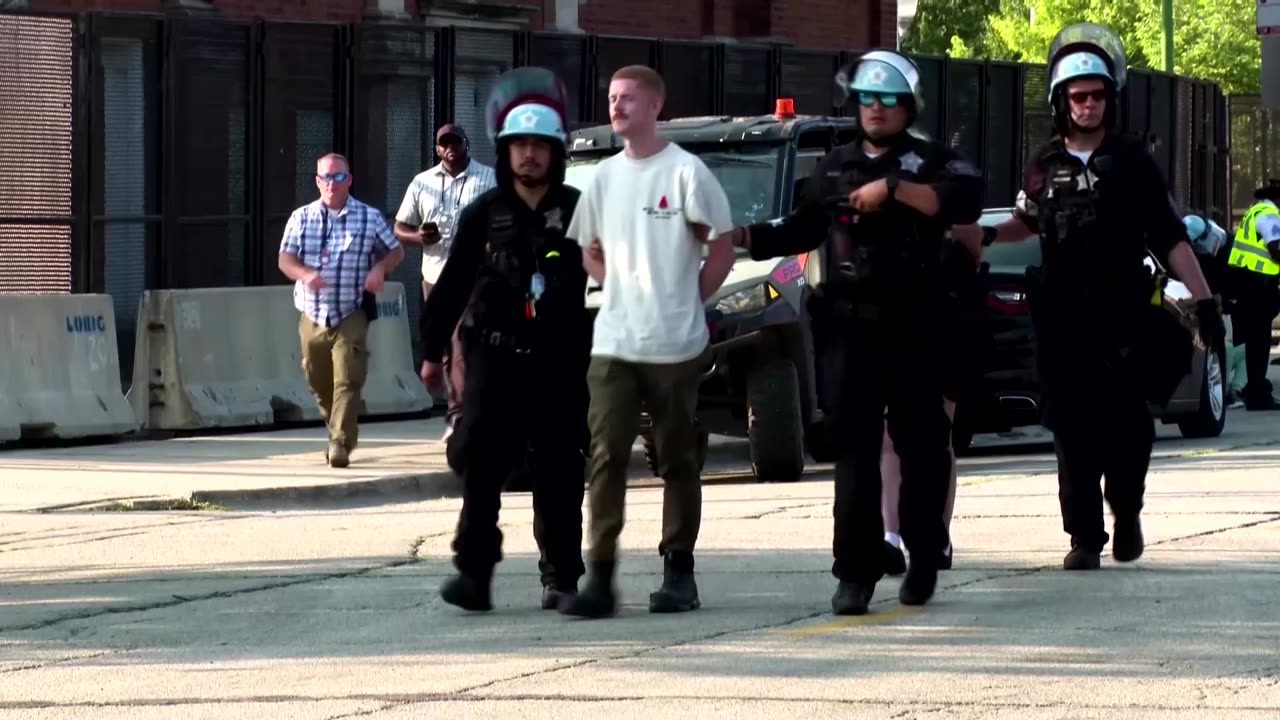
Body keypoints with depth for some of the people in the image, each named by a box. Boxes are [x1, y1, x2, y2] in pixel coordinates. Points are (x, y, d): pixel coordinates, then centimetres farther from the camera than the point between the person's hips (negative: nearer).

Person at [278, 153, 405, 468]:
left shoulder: (369, 218, 4)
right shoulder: (301, 218, 7)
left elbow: (396, 251, 14)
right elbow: (285, 259, 2)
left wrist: (379, 269, -8)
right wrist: (304, 274, -20)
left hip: (351, 316, -3)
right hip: (312, 316, 3)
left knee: (347, 382, -14)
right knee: (319, 383, 11)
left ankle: (341, 444, -18)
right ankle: (339, 431, 33)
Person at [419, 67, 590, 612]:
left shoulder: (577, 211, 3)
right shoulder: (483, 215, 7)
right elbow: (452, 284, 10)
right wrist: (432, 349, 10)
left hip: (559, 361, -1)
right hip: (495, 356, 1)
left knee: (558, 470, 2)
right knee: (480, 462, -9)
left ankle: (561, 576, 10)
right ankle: (474, 569, -7)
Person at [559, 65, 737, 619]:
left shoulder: (685, 172, -5)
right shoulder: (604, 177, 10)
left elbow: (721, 251, -2)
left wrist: (685, 301, -3)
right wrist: (623, 289, 8)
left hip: (675, 345, -4)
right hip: (613, 344, 4)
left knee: (677, 461, 6)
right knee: (605, 458, -5)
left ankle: (678, 570, 15)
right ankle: (600, 577, -8)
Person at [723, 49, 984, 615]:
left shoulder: (931, 162, 3)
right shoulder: (834, 168, 16)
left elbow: (965, 202, -17)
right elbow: (802, 231, 24)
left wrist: (892, 188, -20)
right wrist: (740, 236, 13)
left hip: (915, 329, -3)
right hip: (848, 328, 3)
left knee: (921, 448, 5)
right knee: (853, 451, -3)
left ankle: (923, 562, 18)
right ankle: (856, 572, -4)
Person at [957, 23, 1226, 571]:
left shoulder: (1131, 161, 2)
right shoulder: (1044, 165, 10)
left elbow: (1171, 238, 2)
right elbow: (1028, 223, 27)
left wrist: (1203, 300, -5)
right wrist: (989, 234, 6)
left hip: (1124, 314, -2)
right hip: (1062, 316, 2)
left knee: (1128, 423, -7)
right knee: (1072, 429, -1)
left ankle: (1127, 512, 17)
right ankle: (1085, 537, 5)